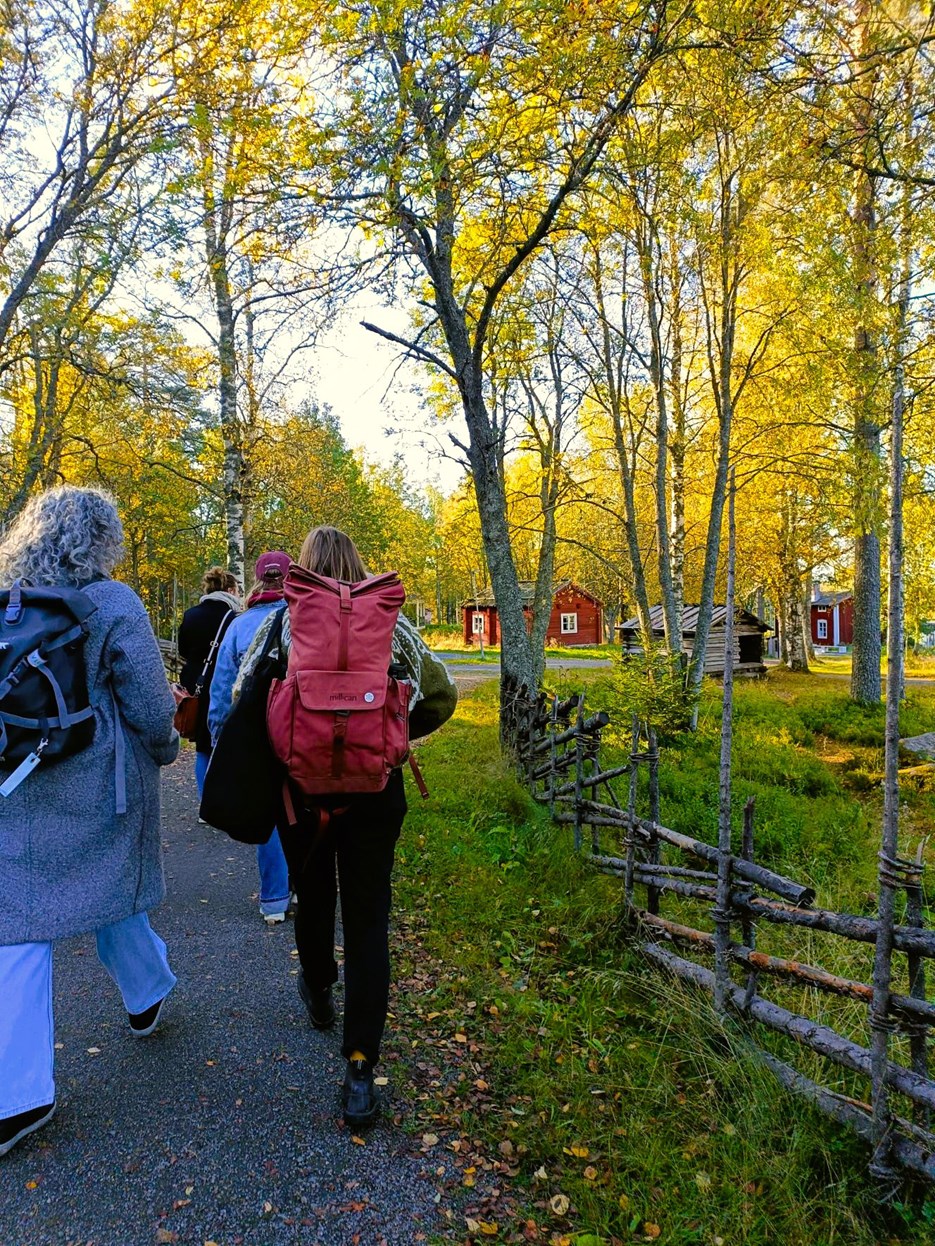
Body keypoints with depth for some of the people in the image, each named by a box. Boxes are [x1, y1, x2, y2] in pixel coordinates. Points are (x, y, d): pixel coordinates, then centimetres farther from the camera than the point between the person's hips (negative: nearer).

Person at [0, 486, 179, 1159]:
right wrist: (164, 749, 7)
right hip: (100, 787, -2)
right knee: (114, 896, 20)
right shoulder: (113, 604, -12)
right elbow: (149, 704, -12)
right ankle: (146, 996, 44)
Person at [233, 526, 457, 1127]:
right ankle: (360, 1071, 3)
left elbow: (241, 697, -6)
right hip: (376, 791, 0)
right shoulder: (389, 622, -1)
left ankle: (319, 994, 49)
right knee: (368, 920, 4)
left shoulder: (284, 622, -4)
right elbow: (442, 694, 5)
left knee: (313, 897, 24)